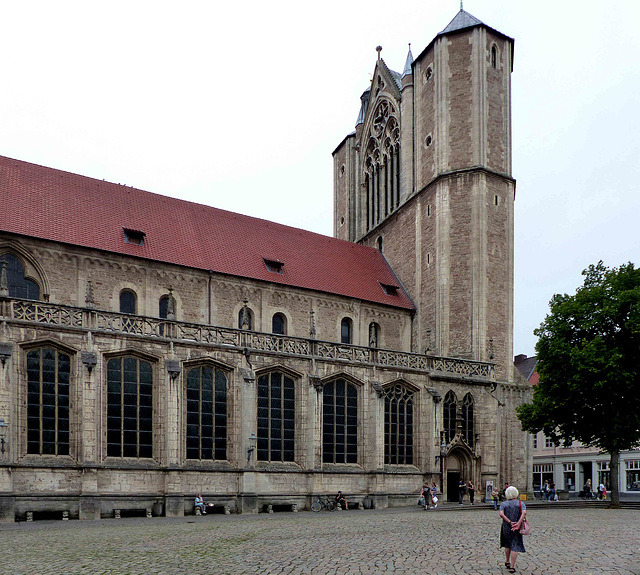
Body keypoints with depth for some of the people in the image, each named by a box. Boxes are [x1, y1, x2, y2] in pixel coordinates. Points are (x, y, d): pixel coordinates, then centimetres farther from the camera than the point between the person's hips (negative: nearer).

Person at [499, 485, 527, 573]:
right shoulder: (520, 503, -2)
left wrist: (510, 522, -15)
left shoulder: (503, 504, -1)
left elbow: (501, 514, -17)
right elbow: (524, 513, -20)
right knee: (515, 546, 0)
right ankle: (512, 567, -4)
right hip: (516, 529, -2)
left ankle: (507, 562, 37)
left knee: (507, 545, 23)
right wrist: (518, 523, -22)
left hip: (506, 527, 2)